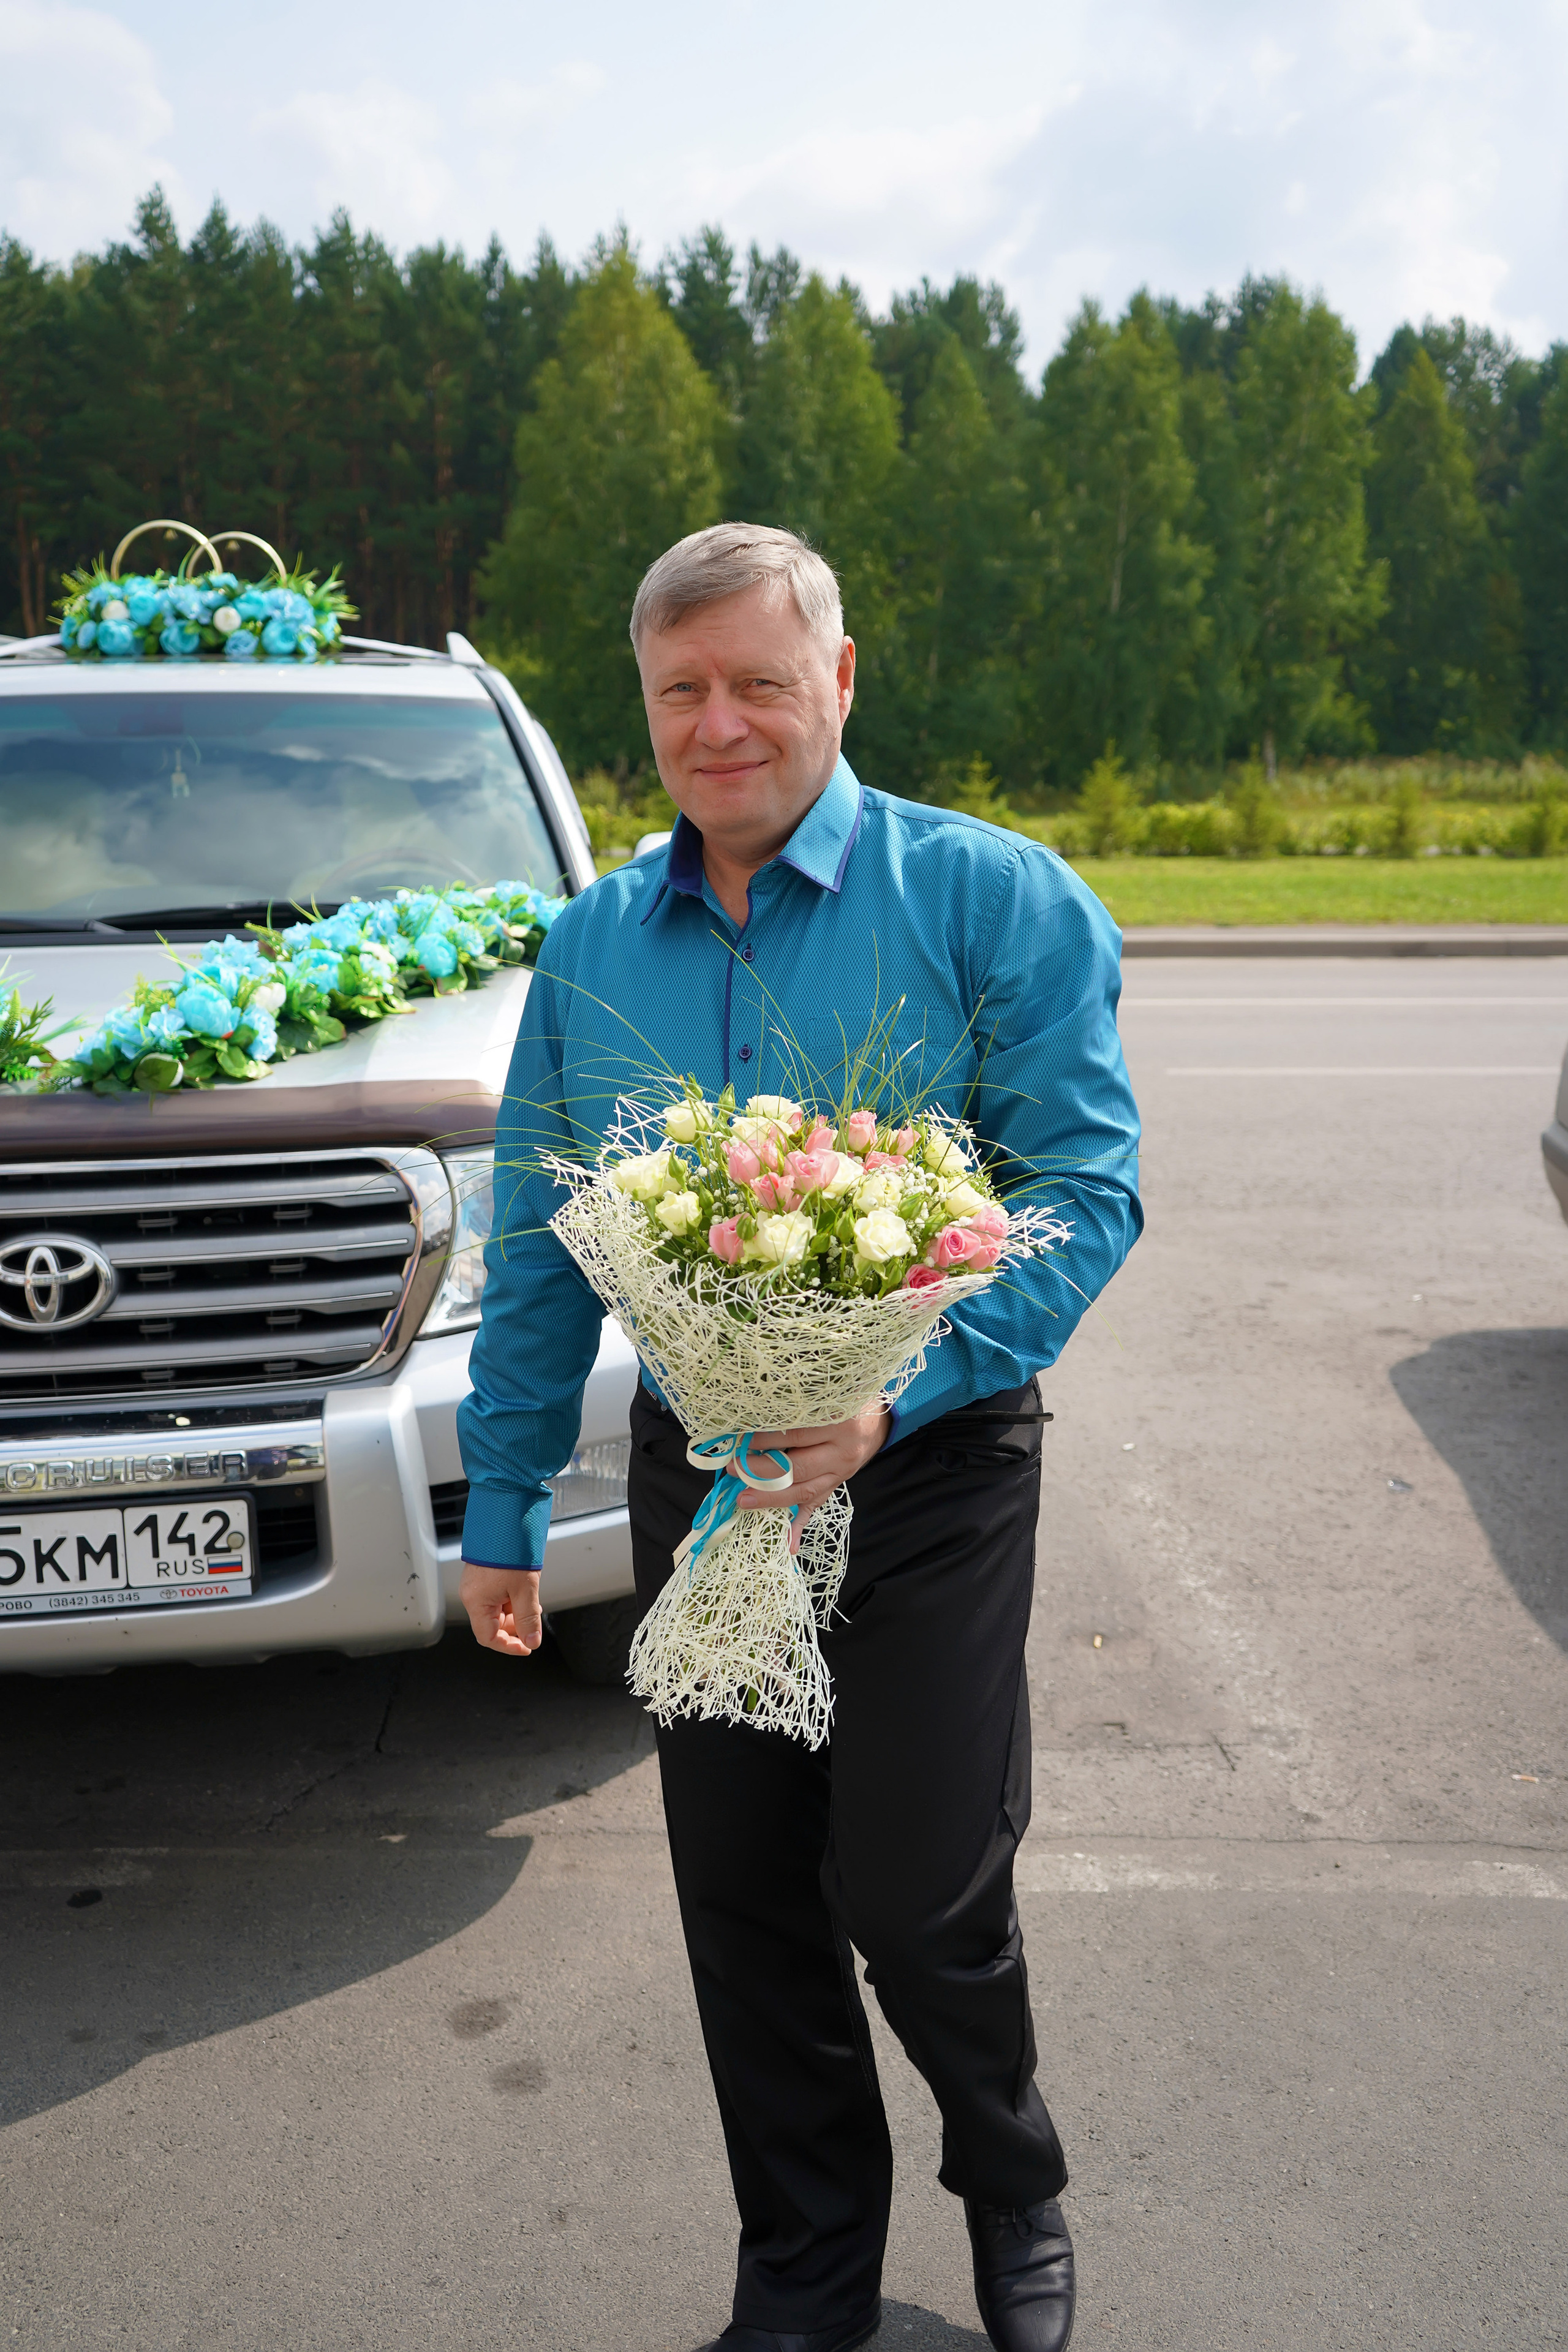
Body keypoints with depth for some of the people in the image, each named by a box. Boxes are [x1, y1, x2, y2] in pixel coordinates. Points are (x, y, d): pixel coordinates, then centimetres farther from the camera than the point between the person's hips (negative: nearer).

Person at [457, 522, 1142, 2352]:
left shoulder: (993, 900, -7)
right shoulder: (592, 945, 7)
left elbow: (1086, 1188, -12)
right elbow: (537, 1244, 11)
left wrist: (895, 1391, -24)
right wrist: (500, 1504, 9)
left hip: (929, 1480, -4)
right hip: (694, 1479, 4)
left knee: (915, 1895, 2)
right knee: (743, 1902, 12)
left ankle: (1013, 2194, 35)